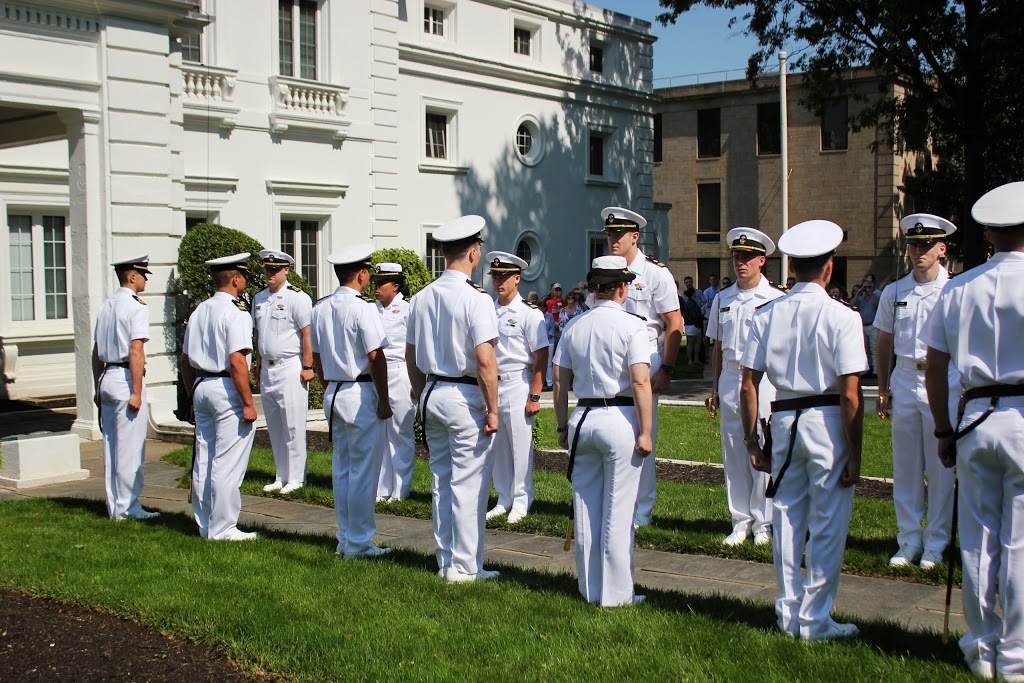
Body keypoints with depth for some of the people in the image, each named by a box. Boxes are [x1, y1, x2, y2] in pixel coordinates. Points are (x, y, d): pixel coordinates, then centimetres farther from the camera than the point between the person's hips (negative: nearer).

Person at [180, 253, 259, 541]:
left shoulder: (199, 311, 12)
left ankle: (205, 524, 23)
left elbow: (185, 360, 16)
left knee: (203, 460, 13)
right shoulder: (235, 313, -13)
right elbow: (237, 361, -21)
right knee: (227, 464, -3)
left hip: (202, 388, 9)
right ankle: (222, 528, 1)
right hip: (228, 390, -9)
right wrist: (248, 403, -17)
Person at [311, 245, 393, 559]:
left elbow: (317, 355, 15)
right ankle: (359, 543, 4)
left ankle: (345, 540, 21)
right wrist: (384, 401, -11)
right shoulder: (363, 308, -15)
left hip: (333, 394, 8)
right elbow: (375, 358, -17)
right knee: (364, 473, -1)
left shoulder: (320, 308, 8)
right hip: (362, 394, -8)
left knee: (342, 470, 14)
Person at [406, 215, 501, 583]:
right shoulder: (476, 299, -14)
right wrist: (492, 409, -12)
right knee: (469, 484, 1)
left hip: (432, 394, 7)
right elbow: (485, 361, -19)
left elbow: (411, 356, 13)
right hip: (466, 397, -7)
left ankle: (445, 560, 24)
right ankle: (465, 566, 7)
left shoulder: (422, 298, 6)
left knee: (441, 480, 14)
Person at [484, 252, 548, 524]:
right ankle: (504, 500, 23)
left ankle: (522, 502, 11)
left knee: (521, 446, -1)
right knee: (497, 447, 12)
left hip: (517, 384, -6)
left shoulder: (529, 313, -7)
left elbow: (541, 358, -10)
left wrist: (534, 397, -13)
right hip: (491, 385, 6)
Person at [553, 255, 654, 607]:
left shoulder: (573, 326, 8)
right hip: (620, 420, -5)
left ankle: (590, 589, 22)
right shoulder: (631, 326, -7)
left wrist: (562, 426, 18)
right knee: (618, 511, 2)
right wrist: (645, 432, -12)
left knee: (586, 507, 12)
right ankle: (616, 593, 9)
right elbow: (640, 382, -15)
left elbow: (559, 383, 9)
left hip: (582, 419, 5)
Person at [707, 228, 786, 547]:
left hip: (763, 380, -4)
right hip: (730, 380, 4)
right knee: (733, 454, 7)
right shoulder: (722, 299, 12)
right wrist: (715, 389, 14)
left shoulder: (776, 299, -3)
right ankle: (740, 521, 17)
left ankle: (763, 523, 12)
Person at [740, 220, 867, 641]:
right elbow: (849, 395, -13)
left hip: (784, 420, 5)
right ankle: (815, 621, 13)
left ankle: (788, 614, 27)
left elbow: (748, 387, 2)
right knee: (827, 526, 6)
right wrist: (854, 455, -7)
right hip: (827, 422, -4)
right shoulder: (841, 317, -11)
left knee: (787, 518, 14)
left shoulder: (766, 315, 2)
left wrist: (751, 441, 11)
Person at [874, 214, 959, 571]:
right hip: (904, 380, 3)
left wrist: (966, 391, -4)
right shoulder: (893, 292, 8)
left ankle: (935, 544, 15)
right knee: (905, 467, 8)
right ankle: (909, 540, 20)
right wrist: (883, 390, 12)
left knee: (941, 468, 2)